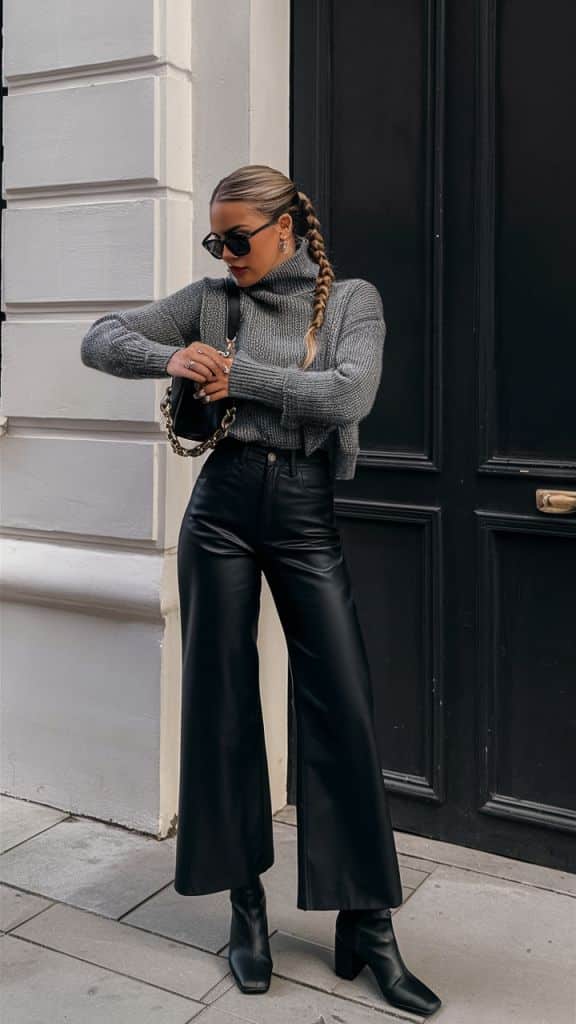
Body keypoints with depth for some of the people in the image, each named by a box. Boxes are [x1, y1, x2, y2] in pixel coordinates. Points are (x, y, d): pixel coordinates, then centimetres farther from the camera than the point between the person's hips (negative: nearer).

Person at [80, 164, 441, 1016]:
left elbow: (350, 395, -14)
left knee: (344, 709, -3)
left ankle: (367, 924, 11)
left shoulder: (353, 299, 3)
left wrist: (236, 374, -14)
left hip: (306, 514, -1)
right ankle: (246, 905, 21)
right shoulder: (212, 299, 7)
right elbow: (101, 339, 8)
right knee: (223, 701, 5)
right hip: (224, 506, 2)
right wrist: (170, 358, -12)